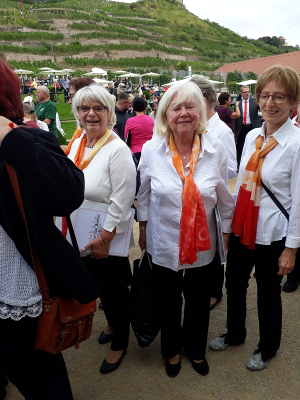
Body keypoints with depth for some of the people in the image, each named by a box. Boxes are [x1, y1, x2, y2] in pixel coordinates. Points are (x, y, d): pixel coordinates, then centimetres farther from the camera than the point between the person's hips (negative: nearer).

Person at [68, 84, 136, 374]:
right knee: (98, 284, 24)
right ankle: (112, 323, 53)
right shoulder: (77, 144, 3)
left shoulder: (118, 150, -19)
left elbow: (122, 201, -22)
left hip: (107, 240, -7)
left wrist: (104, 239, -20)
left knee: (114, 289, 12)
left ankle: (120, 342, 38)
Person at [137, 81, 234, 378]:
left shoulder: (216, 150, -11)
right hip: (164, 244, 0)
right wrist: (143, 230, 7)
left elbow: (224, 197, 0)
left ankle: (196, 349, 50)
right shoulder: (151, 150, -11)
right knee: (168, 303, 19)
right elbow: (144, 195, 1)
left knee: (199, 303, 19)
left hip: (202, 245, 1)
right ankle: (171, 350, 50)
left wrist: (228, 232, 7)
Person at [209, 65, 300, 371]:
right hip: (241, 229, 5)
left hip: (272, 236, -5)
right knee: (234, 285, 20)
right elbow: (241, 183, 7)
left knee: (268, 295, 14)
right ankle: (234, 334, 49)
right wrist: (229, 223, 9)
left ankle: (267, 348, 43)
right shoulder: (252, 136, 2)